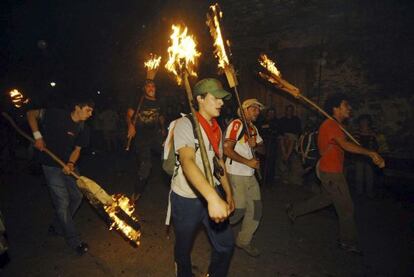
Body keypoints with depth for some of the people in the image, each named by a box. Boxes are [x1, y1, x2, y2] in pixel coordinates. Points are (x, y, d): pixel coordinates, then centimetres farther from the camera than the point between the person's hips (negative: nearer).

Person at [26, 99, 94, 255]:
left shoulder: (83, 129, -2)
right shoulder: (56, 116, -16)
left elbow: (77, 149, -2)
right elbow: (31, 114, -6)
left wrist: (71, 164, -21)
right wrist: (38, 136, -15)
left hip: (68, 165, 6)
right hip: (51, 165, -6)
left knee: (76, 196, 10)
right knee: (63, 202, -5)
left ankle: (57, 227, 33)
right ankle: (74, 241, 8)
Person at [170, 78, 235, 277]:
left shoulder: (216, 129, 6)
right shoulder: (185, 124, -19)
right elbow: (187, 162, -35)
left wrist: (228, 194, 14)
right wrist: (213, 197, -47)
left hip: (213, 196, 6)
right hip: (186, 199, -6)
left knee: (226, 244, 11)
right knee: (184, 248, 14)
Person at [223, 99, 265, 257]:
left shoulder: (253, 128, 15)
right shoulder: (236, 124, -12)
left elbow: (263, 149, 17)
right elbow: (227, 150, -19)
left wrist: (255, 145, -6)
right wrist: (248, 162, -17)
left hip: (250, 175, 8)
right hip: (236, 174, -8)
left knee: (256, 209, 8)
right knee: (239, 210, -5)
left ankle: (244, 241, 26)